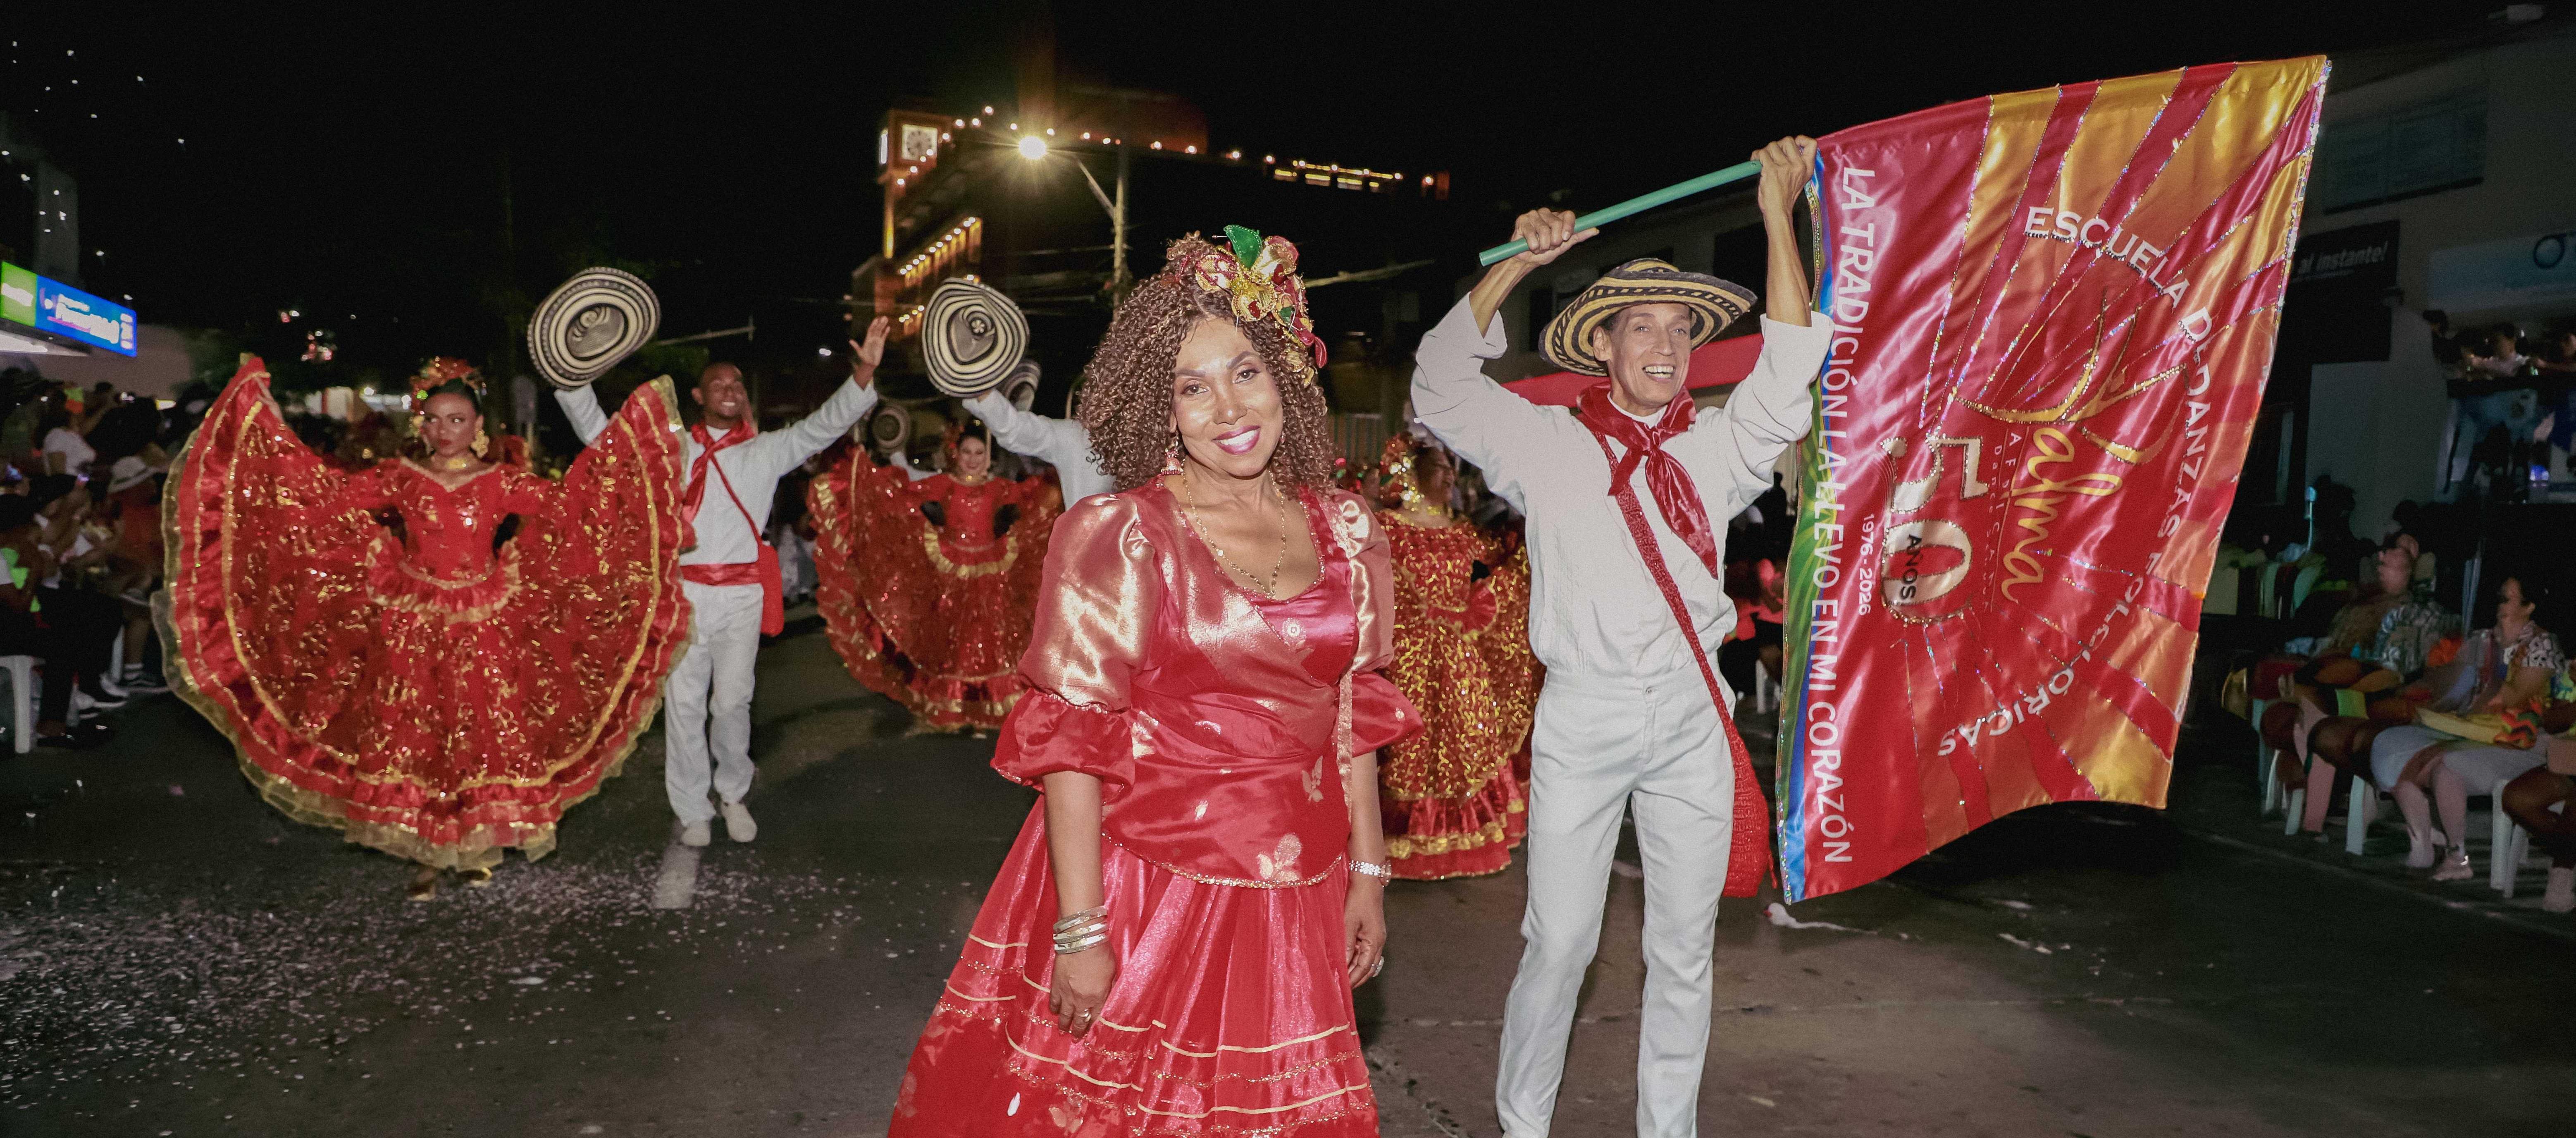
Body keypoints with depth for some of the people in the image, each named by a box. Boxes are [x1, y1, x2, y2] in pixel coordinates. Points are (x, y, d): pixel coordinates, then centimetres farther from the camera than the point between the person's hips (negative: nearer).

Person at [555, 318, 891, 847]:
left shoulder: (765, 451, 8)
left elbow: (821, 426, -4)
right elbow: (598, 432, 10)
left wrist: (863, 376, -19)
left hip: (742, 593, 0)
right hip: (683, 591, 1)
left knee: (733, 701, 4)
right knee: (684, 703, 2)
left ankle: (734, 795, 24)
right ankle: (693, 811, 12)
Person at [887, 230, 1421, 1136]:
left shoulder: (1344, 531, 4)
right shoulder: (1118, 535, -10)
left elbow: (1354, 716, 11)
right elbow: (1070, 737, -13)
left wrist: (1369, 874, 10)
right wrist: (1080, 930, -16)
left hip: (1295, 903, 4)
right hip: (1142, 887, -4)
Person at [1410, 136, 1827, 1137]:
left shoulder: (1713, 450, 9)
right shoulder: (1549, 444, 4)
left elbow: (1788, 378, -2)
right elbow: (1441, 385, -1)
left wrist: (1779, 217, -5)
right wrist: (1513, 264, -7)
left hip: (1690, 716, 3)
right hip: (1582, 718, -2)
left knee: (1684, 950, 10)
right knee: (1559, 943, 1)